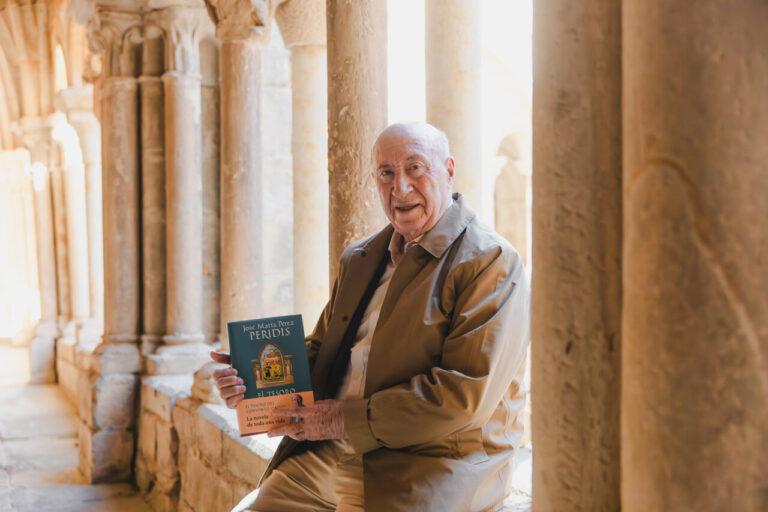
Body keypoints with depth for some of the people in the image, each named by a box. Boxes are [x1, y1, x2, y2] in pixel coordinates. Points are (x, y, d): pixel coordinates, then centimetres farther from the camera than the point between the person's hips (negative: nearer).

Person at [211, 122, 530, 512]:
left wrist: (347, 419, -16)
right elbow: (320, 351, 21)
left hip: (429, 463, -6)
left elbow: (468, 393, -18)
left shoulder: (493, 264, -9)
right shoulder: (360, 258, 15)